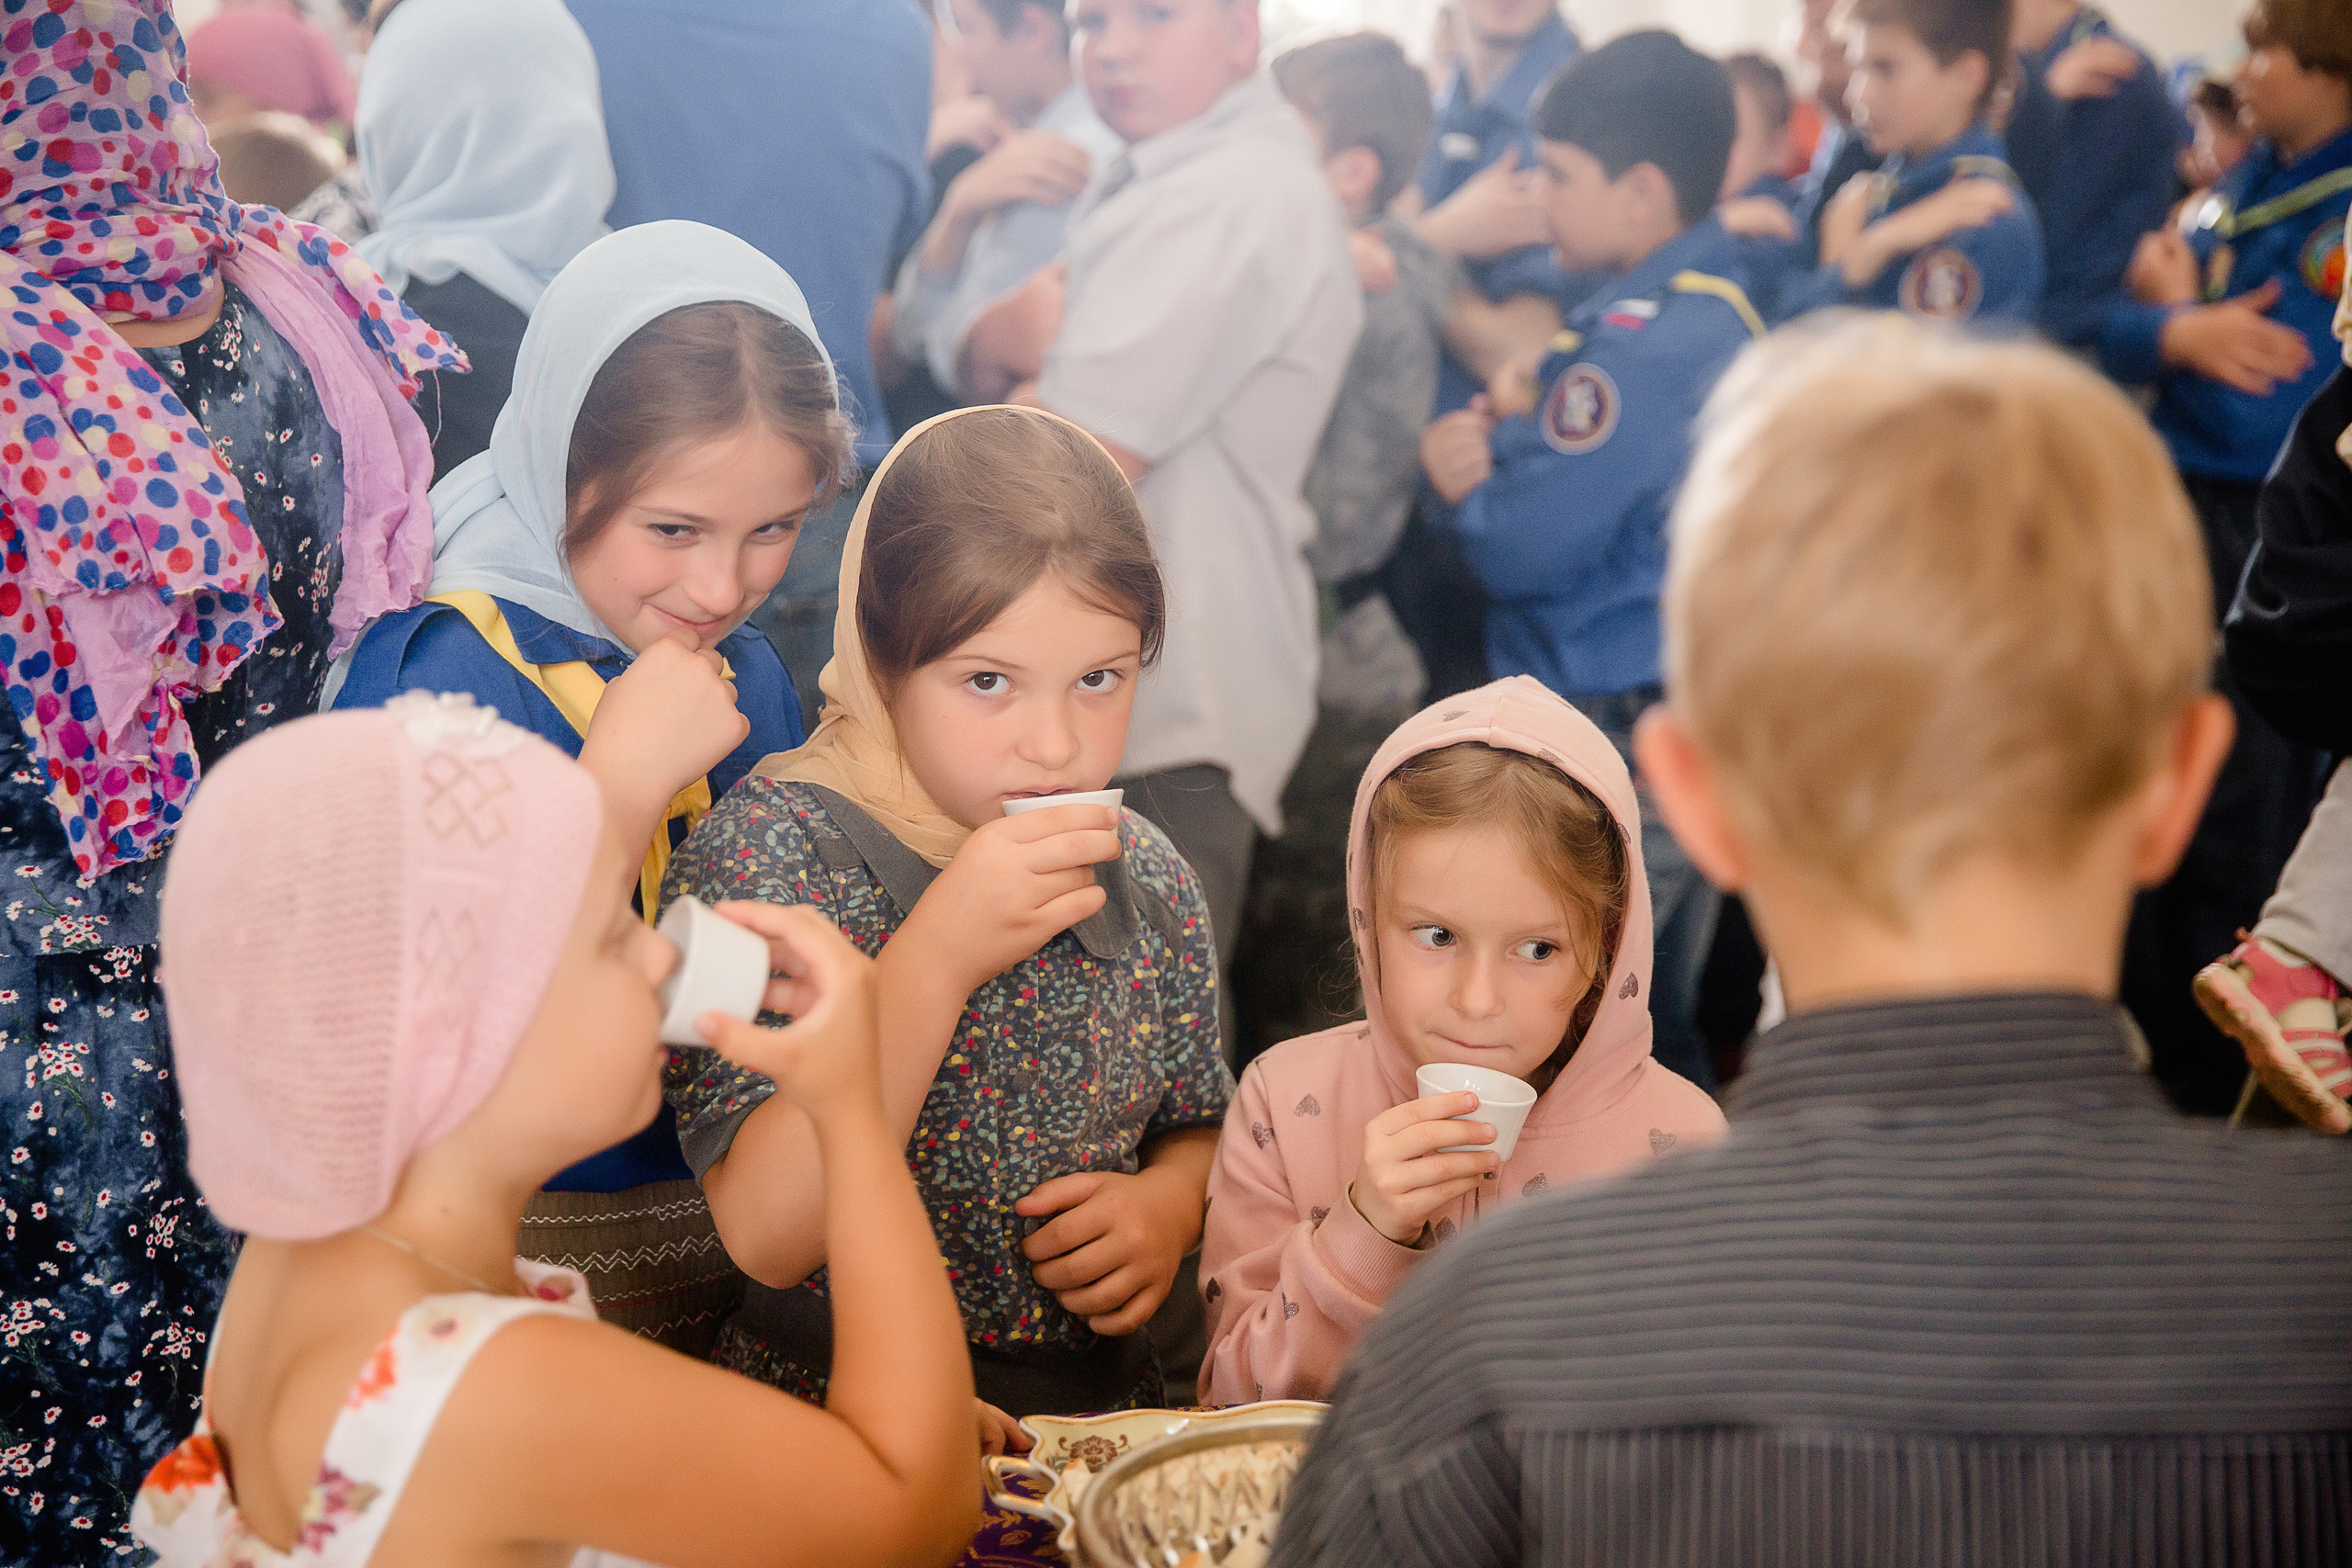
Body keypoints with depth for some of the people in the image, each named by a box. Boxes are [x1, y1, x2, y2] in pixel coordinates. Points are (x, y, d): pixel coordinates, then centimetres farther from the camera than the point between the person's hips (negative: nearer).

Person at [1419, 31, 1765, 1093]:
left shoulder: (1640, 344, -20)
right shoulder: (1725, 312, 10)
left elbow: (1528, 551, -20)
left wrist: (1464, 477, -1)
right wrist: (1498, 441, -1)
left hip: (1608, 742, -10)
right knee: (1658, 1026, 19)